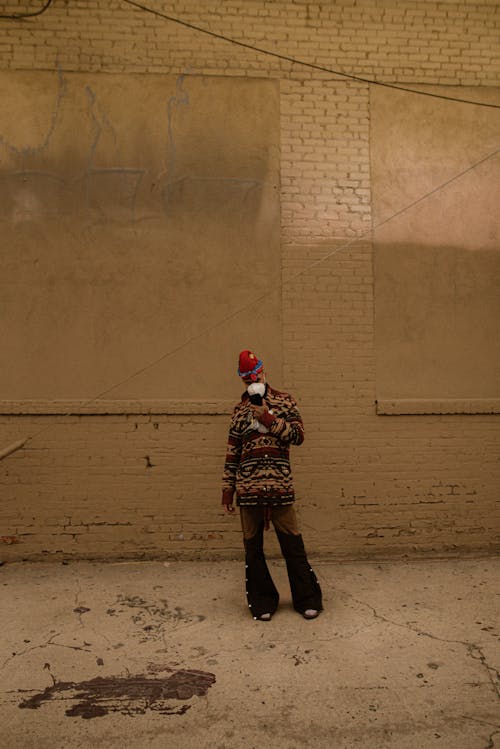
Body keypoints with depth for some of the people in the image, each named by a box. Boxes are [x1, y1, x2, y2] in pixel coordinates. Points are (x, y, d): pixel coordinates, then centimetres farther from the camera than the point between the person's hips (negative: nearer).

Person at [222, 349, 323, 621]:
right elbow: (232, 451, 12)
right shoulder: (240, 410, 12)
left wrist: (271, 420, -13)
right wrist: (227, 486, 10)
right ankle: (262, 603, 23)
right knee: (252, 547, 8)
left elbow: (298, 435, -2)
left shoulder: (285, 401, 7)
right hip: (248, 487, 2)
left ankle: (307, 599, 18)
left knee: (292, 543, 3)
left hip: (280, 485, -2)